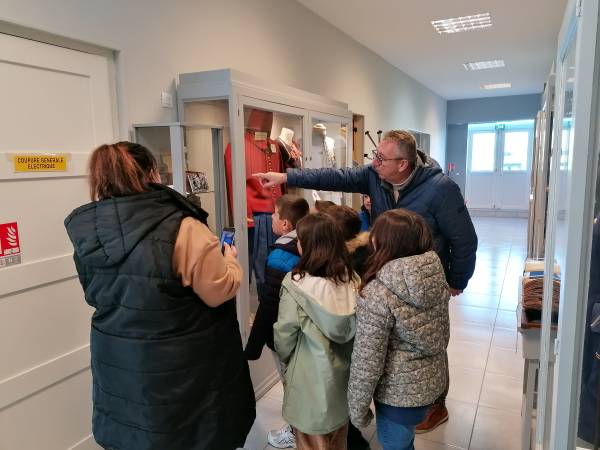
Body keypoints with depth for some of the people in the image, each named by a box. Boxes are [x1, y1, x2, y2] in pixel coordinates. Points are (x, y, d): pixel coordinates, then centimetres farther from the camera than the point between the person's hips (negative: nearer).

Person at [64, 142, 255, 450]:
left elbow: (95, 295, 8)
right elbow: (220, 291, -18)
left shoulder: (87, 231, -6)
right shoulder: (181, 229, -24)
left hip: (117, 365, 5)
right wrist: (229, 261, 2)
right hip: (178, 369, -5)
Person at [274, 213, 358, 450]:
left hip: (311, 379, -4)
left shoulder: (296, 283, -23)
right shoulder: (351, 278, -9)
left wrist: (285, 358, 7)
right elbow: (354, 328, 2)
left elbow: (284, 336, -14)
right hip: (343, 374, 5)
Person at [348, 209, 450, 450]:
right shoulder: (435, 273, -10)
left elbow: (367, 361, -23)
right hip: (433, 379, 7)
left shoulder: (377, 294, -31)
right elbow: (442, 331, 5)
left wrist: (357, 407, -9)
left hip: (400, 391, -6)